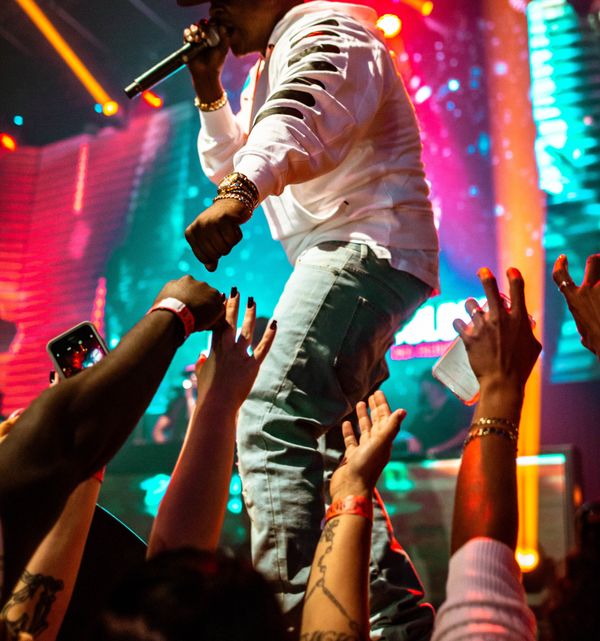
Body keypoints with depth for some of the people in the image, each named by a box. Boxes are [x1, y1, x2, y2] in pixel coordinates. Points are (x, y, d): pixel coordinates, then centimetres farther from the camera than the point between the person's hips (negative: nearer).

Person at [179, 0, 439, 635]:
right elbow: (229, 165, 29)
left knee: (271, 421, -26)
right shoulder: (271, 66, 28)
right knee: (320, 440, 12)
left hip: (367, 247, -11)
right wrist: (209, 88, 16)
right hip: (338, 259, 11)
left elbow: (300, 120, -26)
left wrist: (239, 195, -43)